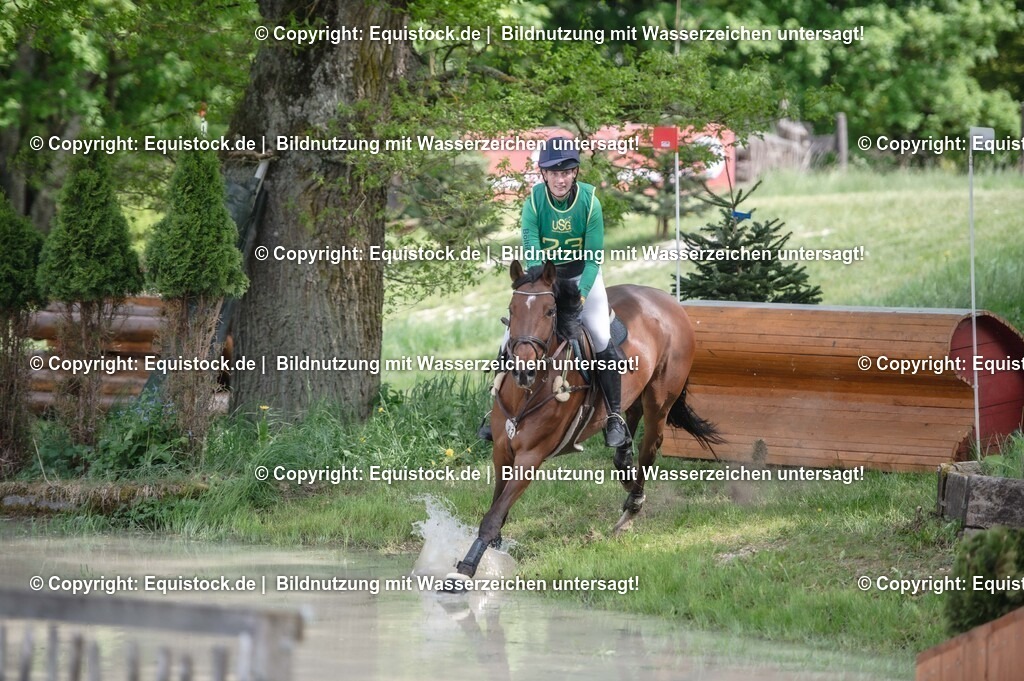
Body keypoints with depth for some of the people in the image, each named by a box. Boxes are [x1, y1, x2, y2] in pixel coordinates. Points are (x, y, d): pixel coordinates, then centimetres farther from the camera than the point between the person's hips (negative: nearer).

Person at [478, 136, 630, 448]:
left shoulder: (590, 201, -21)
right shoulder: (534, 201, -21)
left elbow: (594, 258, -20)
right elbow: (531, 252, -27)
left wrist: (580, 294, -33)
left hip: (582, 274, -1)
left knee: (602, 339, -14)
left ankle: (615, 416, -1)